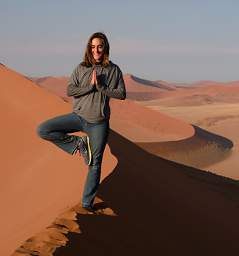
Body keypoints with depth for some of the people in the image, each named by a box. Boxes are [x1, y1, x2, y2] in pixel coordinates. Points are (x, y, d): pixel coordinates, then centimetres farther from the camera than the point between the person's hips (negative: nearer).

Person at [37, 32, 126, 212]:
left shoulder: (114, 70, 0)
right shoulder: (81, 68, 1)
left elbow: (122, 94, -4)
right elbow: (70, 90, -6)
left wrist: (101, 87, -13)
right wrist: (90, 86, -16)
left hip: (99, 122, -1)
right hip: (78, 116, 1)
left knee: (95, 164, 3)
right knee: (43, 130, -17)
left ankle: (87, 202, 17)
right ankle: (78, 143, -2)